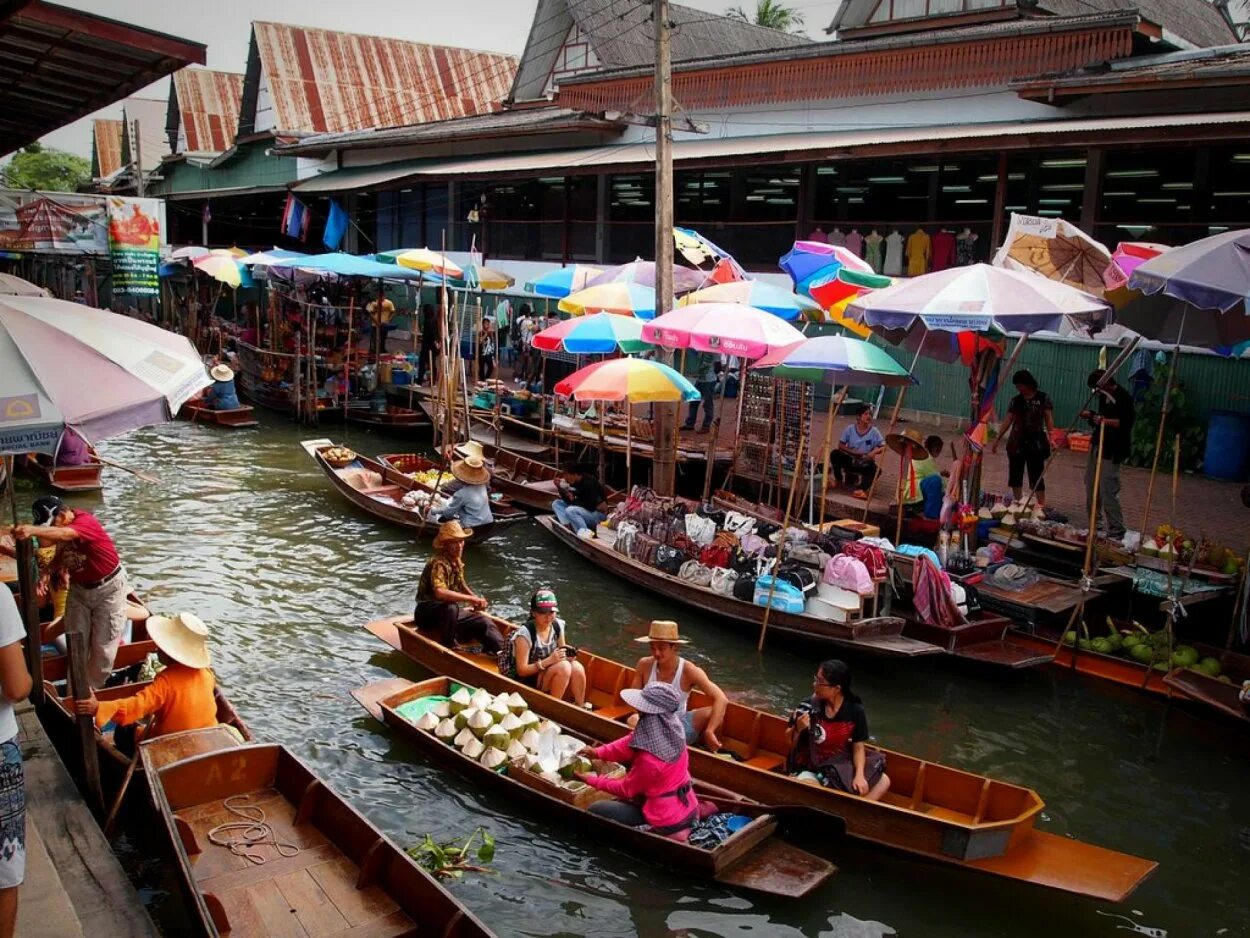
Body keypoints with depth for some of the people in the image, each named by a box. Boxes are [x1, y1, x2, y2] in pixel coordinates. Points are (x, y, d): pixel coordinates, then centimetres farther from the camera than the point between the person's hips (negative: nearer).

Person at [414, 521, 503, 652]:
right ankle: (447, 647, -22)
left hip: (450, 612, 8)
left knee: (484, 622, -8)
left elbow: (461, 584, 23)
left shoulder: (457, 561, 5)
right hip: (427, 612, -8)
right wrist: (472, 599, -38)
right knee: (450, 607, -39)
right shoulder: (438, 563, -24)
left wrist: (477, 600, 4)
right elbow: (440, 592, -41)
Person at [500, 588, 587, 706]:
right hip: (528, 680, -6)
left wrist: (567, 654, -11)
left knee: (577, 667, -24)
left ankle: (581, 708, -9)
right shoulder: (524, 634, -21)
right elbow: (521, 670, -19)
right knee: (564, 667, -30)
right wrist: (548, 661, -30)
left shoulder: (558, 625, -3)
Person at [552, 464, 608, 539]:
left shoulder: (589, 483, -24)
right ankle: (567, 526, -15)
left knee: (570, 510, -32)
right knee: (556, 503, 2)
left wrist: (573, 500, -18)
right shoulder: (575, 482, 0)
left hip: (598, 513, -9)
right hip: (583, 510, 9)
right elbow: (568, 500, 6)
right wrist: (560, 488, -9)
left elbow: (591, 507, -26)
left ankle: (585, 533, -23)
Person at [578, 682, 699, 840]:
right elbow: (632, 741, 0)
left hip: (669, 822, -8)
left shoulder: (649, 760, -33)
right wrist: (598, 752, -10)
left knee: (595, 811, -3)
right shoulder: (671, 729, -12)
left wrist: (592, 780, -4)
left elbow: (626, 789, -15)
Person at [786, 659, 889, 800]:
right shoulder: (808, 707, -15)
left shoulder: (855, 710, -11)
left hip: (840, 767, 3)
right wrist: (797, 729, -25)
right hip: (809, 769, -3)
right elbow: (788, 744, -4)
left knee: (883, 781, -11)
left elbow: (858, 747, -5)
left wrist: (859, 775, -19)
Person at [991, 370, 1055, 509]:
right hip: (1016, 443, 4)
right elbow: (1007, 421, 10)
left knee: (1036, 475, -4)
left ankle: (1042, 504, 1)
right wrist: (997, 440, 8)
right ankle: (1017, 502, 18)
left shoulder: (1043, 398, -1)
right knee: (1015, 474, 7)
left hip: (1036, 443, -4)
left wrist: (1051, 438, -14)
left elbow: (1049, 420, -3)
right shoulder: (1015, 400, 8)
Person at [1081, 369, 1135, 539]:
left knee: (1108, 491, -12)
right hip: (1097, 446, 9)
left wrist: (1105, 421, -29)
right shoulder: (1104, 397, 12)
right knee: (1091, 486, 16)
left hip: (1112, 451, -9)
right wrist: (1092, 416, 6)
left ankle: (1117, 532, -6)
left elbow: (1125, 423, -24)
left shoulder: (1124, 398, -14)